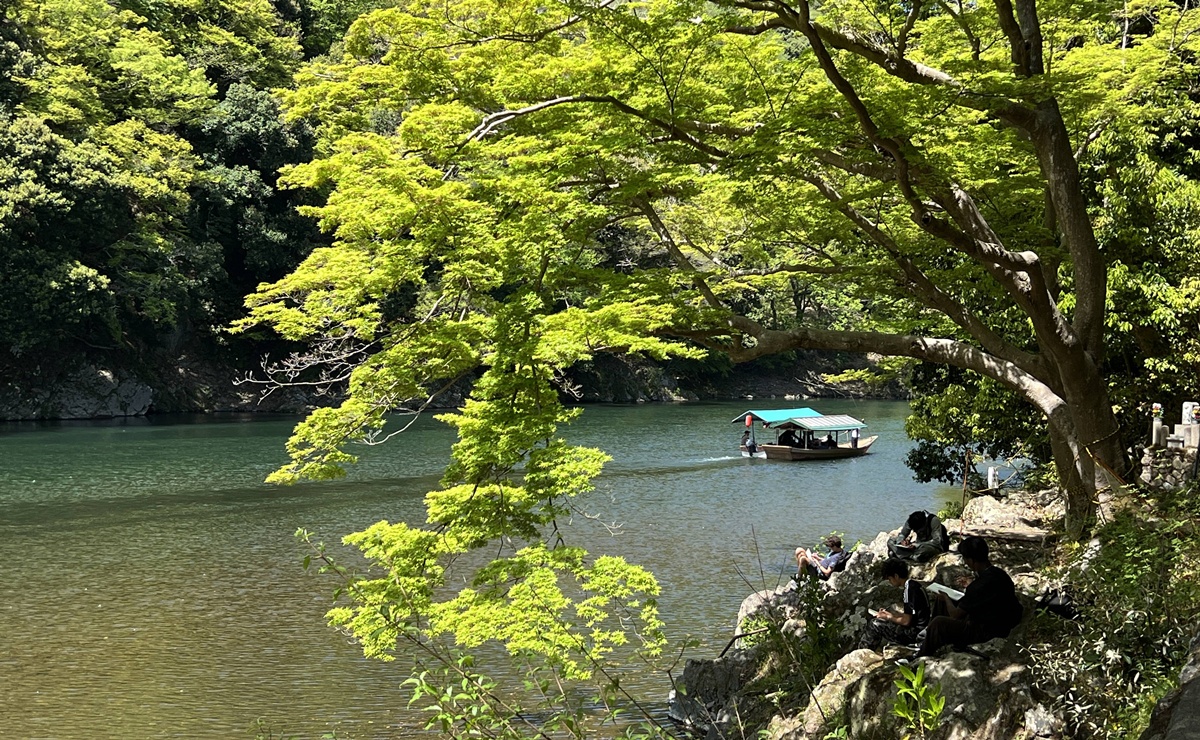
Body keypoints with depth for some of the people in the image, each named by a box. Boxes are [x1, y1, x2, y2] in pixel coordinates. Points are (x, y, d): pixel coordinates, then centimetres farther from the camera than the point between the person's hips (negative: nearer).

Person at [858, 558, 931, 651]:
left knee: (876, 625, -11)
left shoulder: (909, 589, -20)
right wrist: (890, 614, 11)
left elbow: (906, 621, -20)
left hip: (916, 633, -10)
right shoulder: (913, 585, 11)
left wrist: (888, 617, -5)